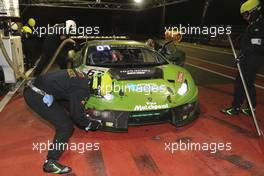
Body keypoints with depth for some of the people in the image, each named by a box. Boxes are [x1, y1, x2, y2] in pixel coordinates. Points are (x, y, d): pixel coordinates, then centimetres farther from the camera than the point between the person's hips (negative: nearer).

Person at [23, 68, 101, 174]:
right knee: (66, 127, -3)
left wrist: (85, 116, 32)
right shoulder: (82, 88, -16)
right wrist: (90, 124, 9)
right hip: (37, 96, -10)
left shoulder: (82, 76, 11)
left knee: (62, 119, 27)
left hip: (33, 89, 10)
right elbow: (77, 114, -9)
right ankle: (50, 163, 5)